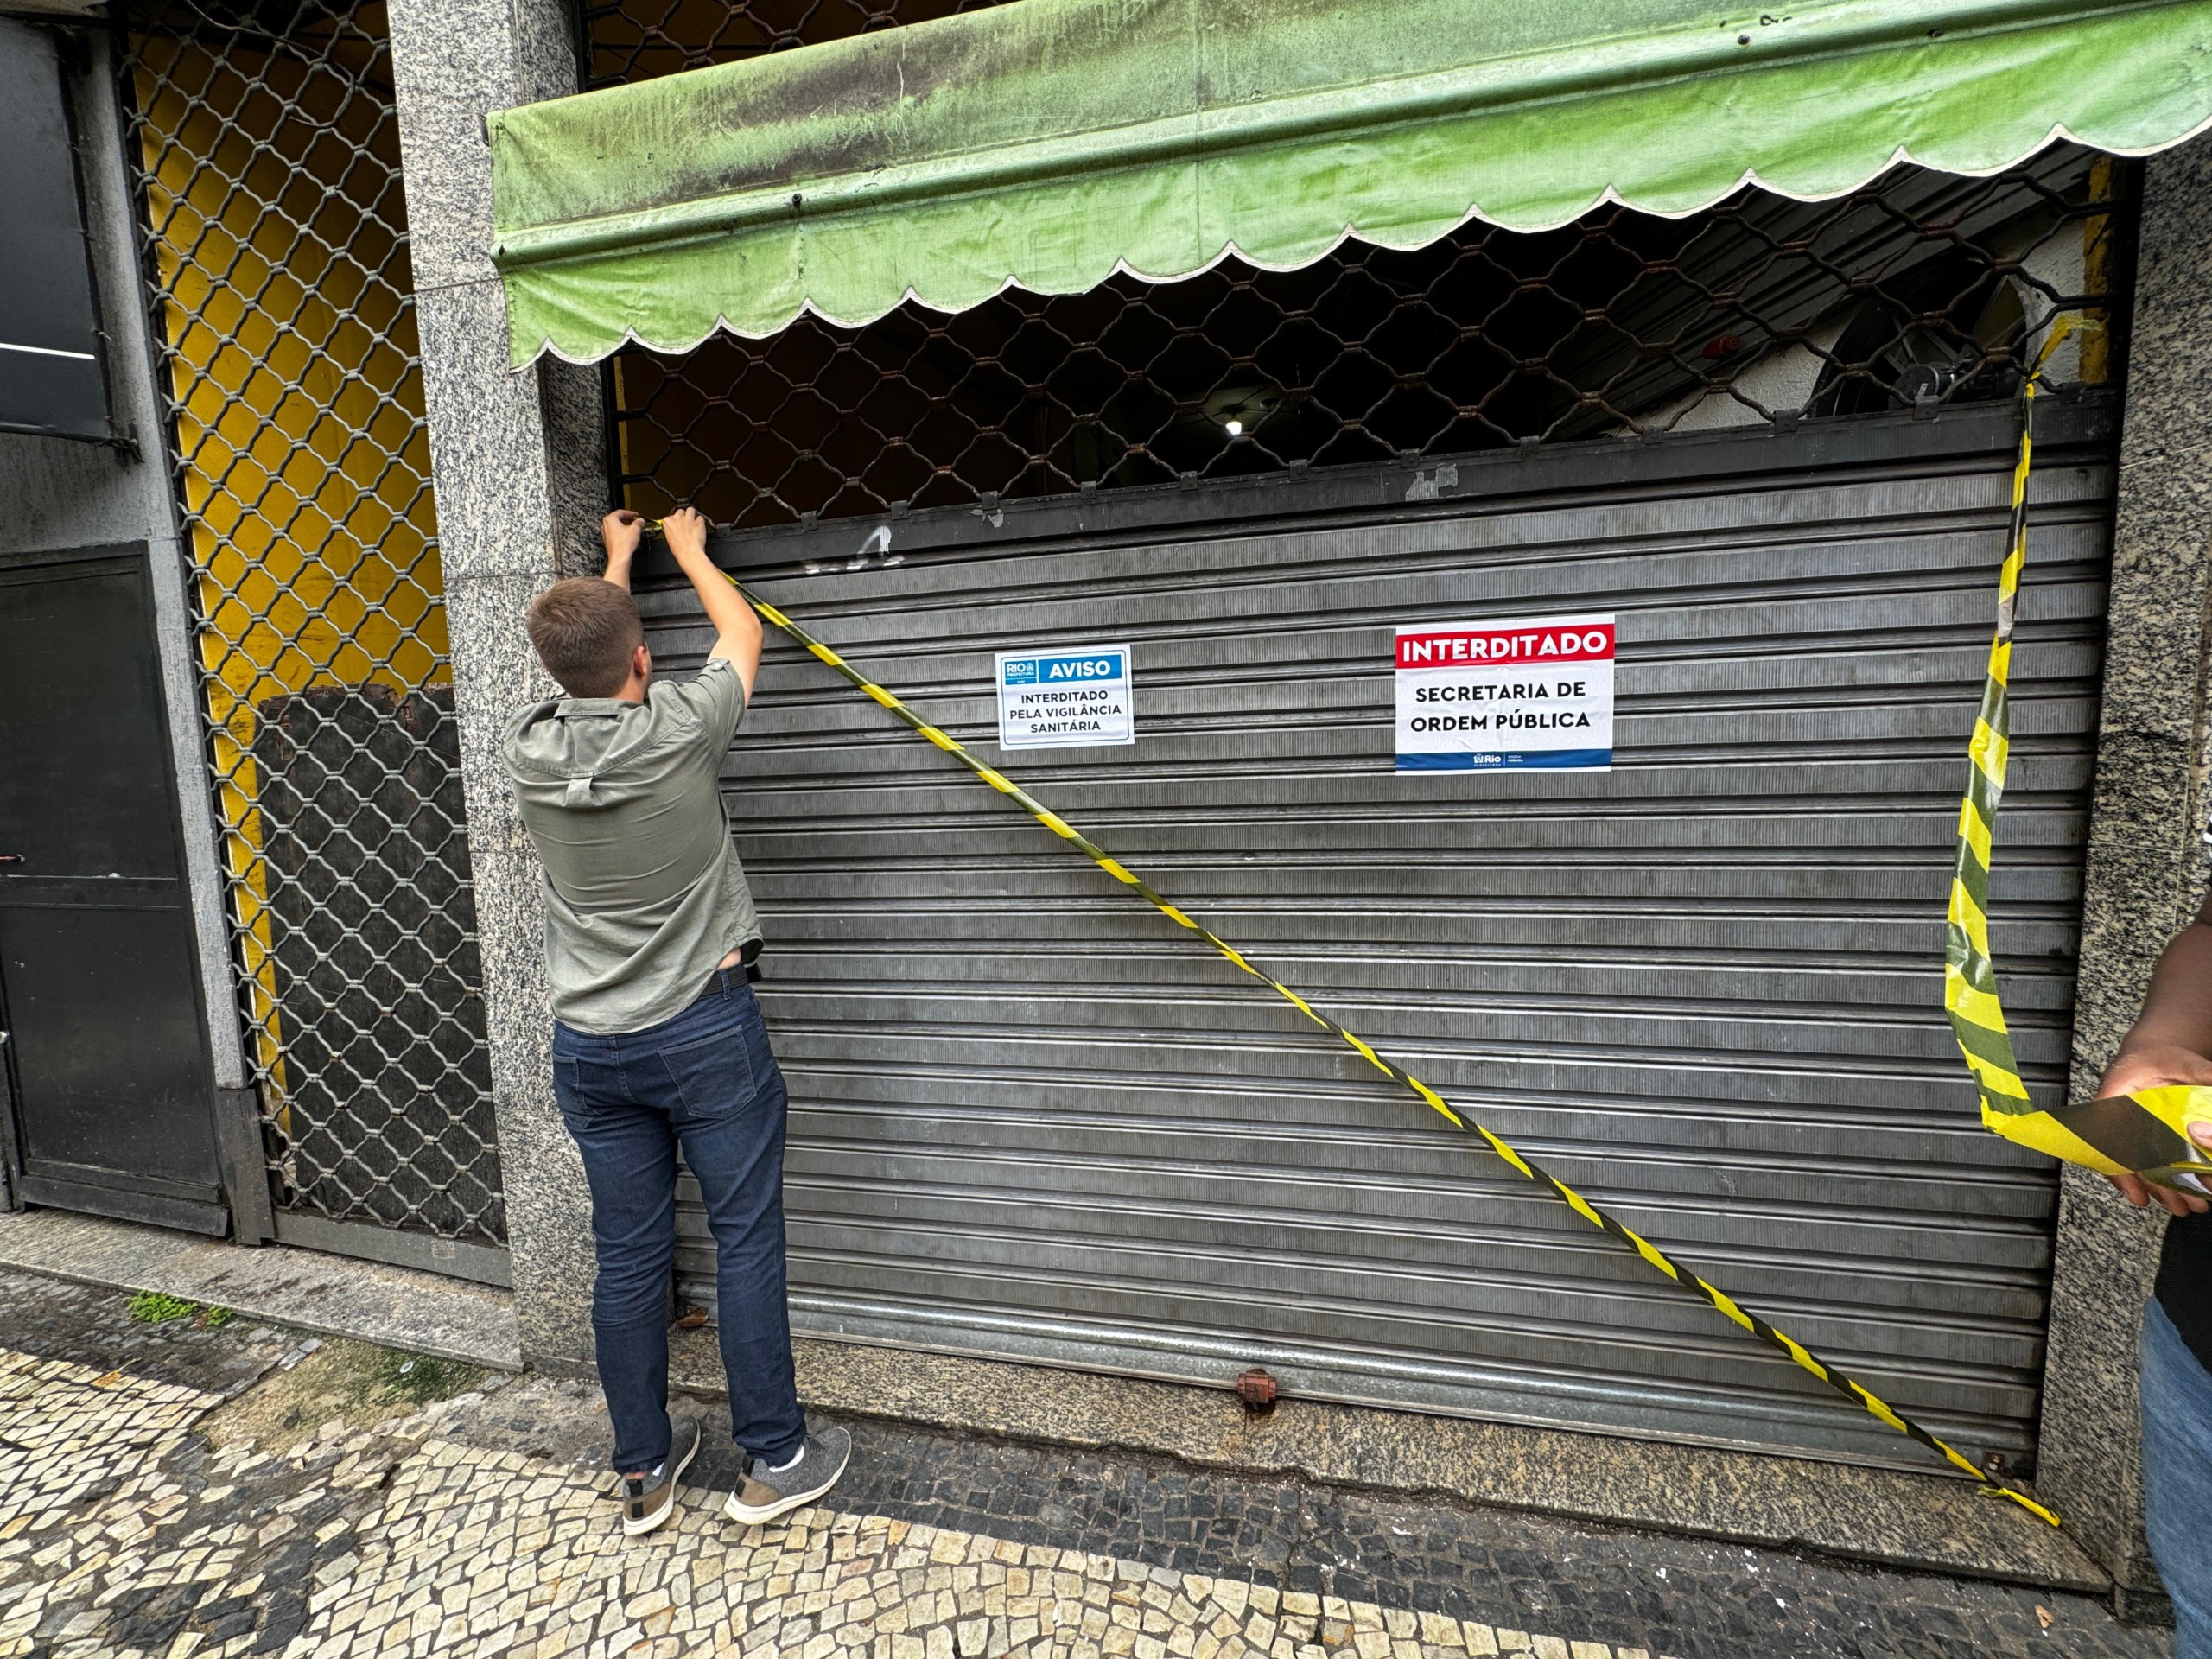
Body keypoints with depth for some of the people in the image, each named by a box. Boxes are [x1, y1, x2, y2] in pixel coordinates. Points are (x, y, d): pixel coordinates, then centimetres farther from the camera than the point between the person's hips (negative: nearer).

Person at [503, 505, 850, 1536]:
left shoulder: (529, 753, -3)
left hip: (590, 1044, 5)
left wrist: (614, 563, 33)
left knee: (627, 1257, 15)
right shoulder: (682, 731, -14)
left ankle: (643, 1472, 33)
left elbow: (582, 678, 19)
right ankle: (772, 1461, 24)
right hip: (705, 1027, -4)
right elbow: (742, 634, 6)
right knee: (746, 1241, 8)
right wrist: (687, 548, 25)